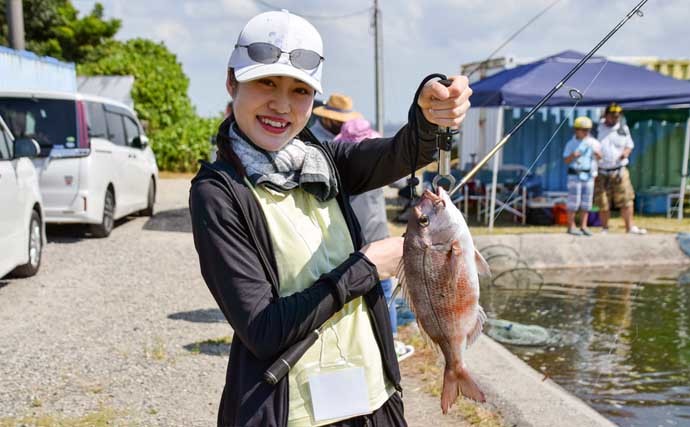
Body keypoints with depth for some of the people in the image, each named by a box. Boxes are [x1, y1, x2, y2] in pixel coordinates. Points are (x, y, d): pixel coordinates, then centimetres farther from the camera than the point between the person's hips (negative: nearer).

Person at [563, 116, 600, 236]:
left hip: (589, 175, 4)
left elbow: (599, 159, 10)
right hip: (575, 175, -4)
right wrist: (573, 156, -20)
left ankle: (583, 226, 10)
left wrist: (597, 154, -12)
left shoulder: (593, 143, 7)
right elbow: (566, 160, -1)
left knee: (586, 202, 4)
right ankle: (571, 226, 1)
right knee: (574, 202, -4)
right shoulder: (571, 144, -1)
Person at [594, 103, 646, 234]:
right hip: (601, 173, -2)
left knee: (627, 200, -3)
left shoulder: (623, 129, 7)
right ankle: (604, 229, 17)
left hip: (619, 171, 2)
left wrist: (626, 152, -6)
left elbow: (629, 145, 16)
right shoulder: (597, 129, -1)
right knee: (603, 203, 3)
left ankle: (630, 227, 7)